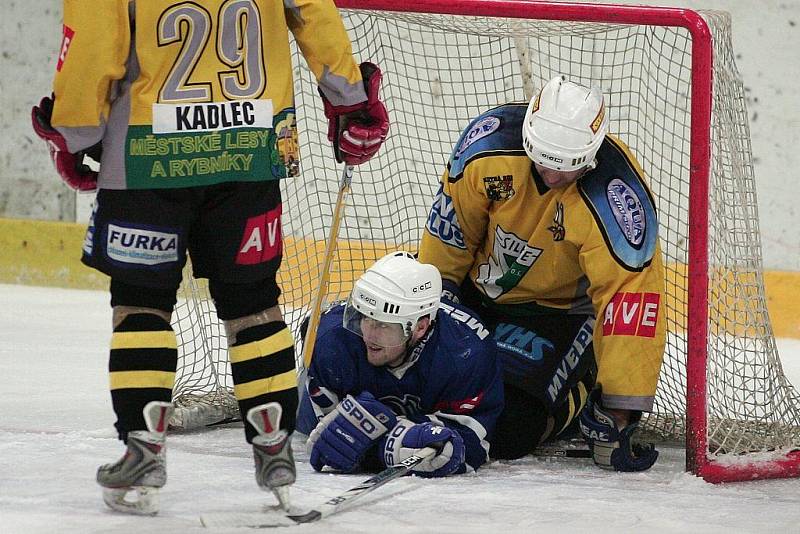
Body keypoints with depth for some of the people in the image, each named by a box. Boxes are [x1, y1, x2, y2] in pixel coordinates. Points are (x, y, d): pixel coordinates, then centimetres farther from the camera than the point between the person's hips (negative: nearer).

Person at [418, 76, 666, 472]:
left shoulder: (618, 198, -35)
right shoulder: (491, 139, -25)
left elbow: (628, 300, -35)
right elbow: (451, 226, -8)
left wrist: (618, 413, -35)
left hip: (557, 306, -4)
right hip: (479, 281, 4)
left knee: (506, 428, -21)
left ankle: (583, 405, 8)